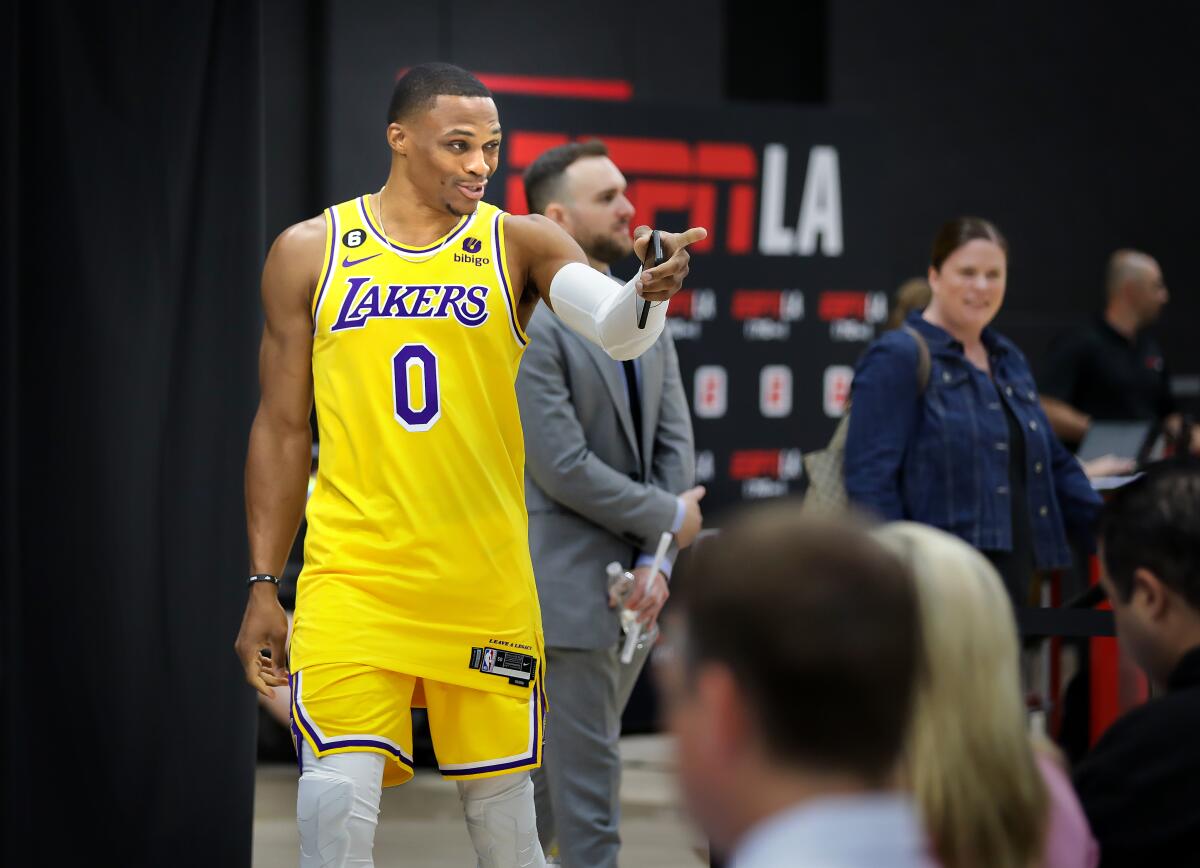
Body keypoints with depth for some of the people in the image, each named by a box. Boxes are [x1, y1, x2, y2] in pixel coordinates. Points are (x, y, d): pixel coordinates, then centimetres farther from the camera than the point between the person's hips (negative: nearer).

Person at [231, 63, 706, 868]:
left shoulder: (519, 244, 2)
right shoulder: (309, 252, 4)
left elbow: (616, 332, -17)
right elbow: (283, 426, 9)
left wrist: (647, 293, -41)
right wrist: (263, 587, 6)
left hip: (486, 582, 1)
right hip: (352, 572, 0)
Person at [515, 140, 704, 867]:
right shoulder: (531, 327, -15)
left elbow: (675, 443, 6)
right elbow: (564, 469, -19)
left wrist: (657, 560, -6)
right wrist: (670, 519, -9)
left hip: (633, 586, 7)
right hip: (568, 589, -7)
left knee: (550, 774, 15)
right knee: (588, 784, -4)